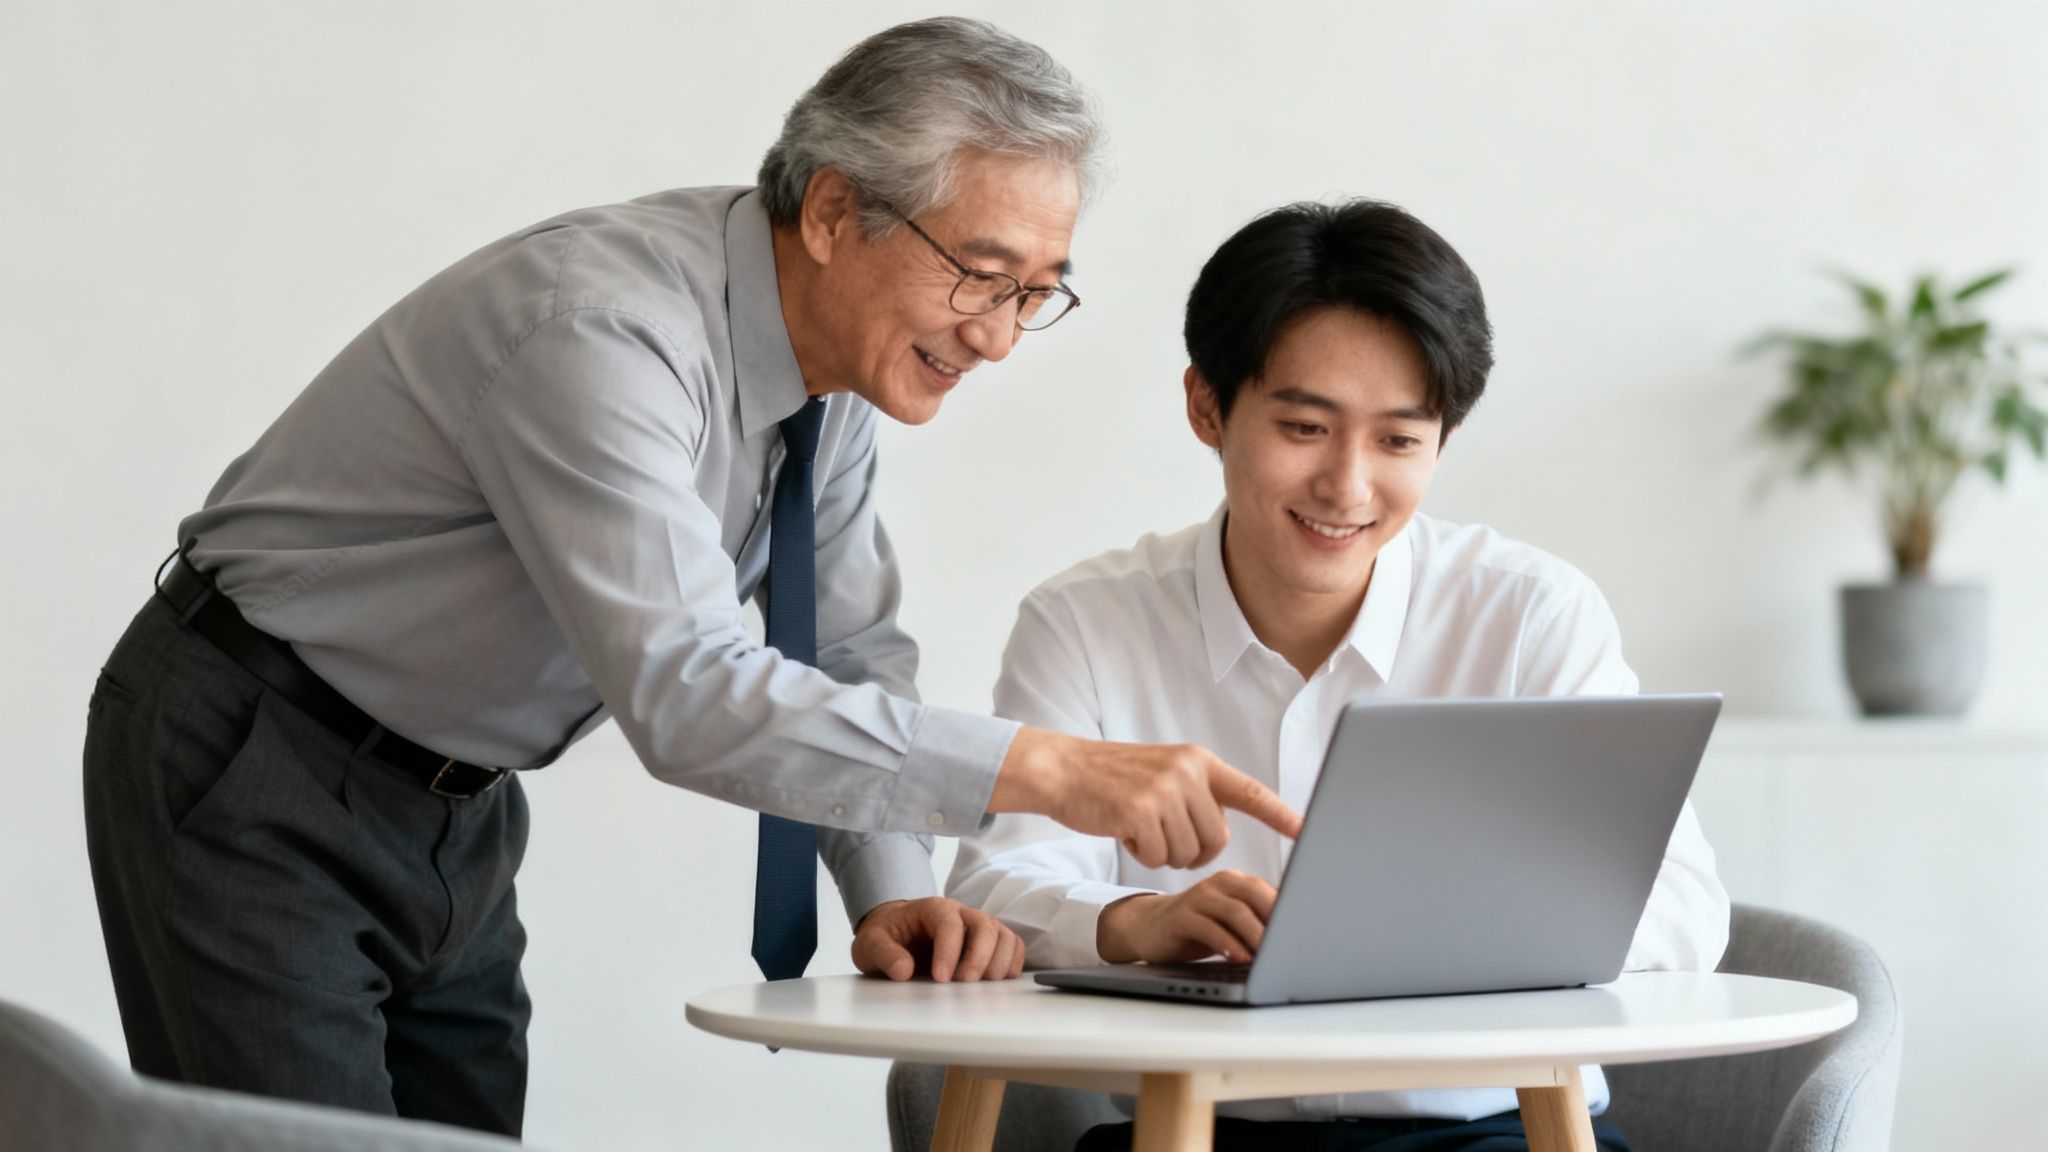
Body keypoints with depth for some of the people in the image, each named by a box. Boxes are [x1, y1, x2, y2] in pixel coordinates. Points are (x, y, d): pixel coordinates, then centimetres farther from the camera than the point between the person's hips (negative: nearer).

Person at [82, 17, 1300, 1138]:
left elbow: (854, 655, 6)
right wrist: (1049, 771, -45)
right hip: (251, 782, -8)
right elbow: (684, 693, -40)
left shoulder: (836, 359, -3)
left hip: (451, 811, 8)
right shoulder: (603, 331, -30)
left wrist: (893, 894, -12)